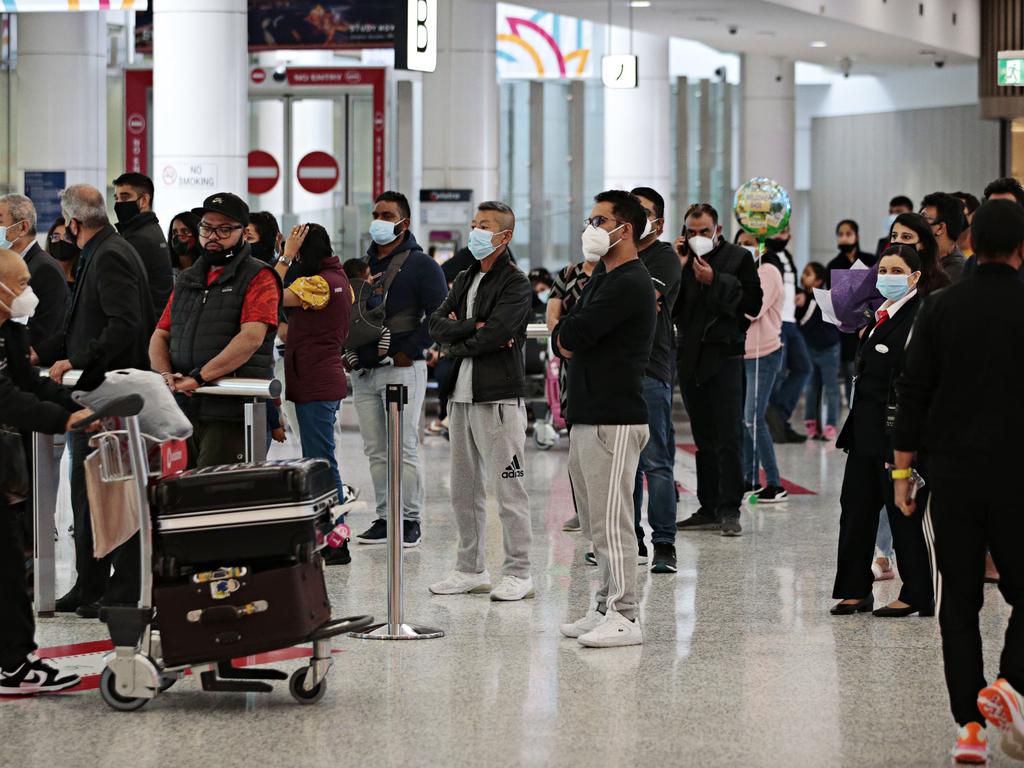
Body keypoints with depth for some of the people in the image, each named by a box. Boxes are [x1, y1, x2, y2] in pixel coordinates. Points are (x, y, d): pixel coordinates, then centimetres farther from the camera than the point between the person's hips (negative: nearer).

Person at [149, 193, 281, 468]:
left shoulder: (258, 277, 1)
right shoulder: (186, 280, 22)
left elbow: (251, 338, -14)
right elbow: (160, 337, 18)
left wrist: (198, 377, -20)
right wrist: (166, 374, -5)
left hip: (231, 413, -6)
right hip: (182, 409, 6)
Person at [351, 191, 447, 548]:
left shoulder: (420, 265, -2)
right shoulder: (363, 263, 17)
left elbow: (440, 315, -8)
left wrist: (407, 351, -12)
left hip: (402, 369, -6)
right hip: (363, 371, 6)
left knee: (404, 449, -6)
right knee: (376, 451, 7)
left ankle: (411, 520, -1)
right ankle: (384, 518, 12)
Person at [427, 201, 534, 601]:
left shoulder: (516, 284, -7)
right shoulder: (464, 279, 18)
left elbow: (494, 335, -19)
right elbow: (436, 325, 5)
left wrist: (455, 343, -4)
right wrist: (474, 328, -10)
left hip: (500, 398, -8)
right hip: (461, 395, 8)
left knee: (509, 490, -5)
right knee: (464, 489, 13)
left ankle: (518, 573, 0)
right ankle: (471, 569, 22)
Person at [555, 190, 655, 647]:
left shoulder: (629, 284, -13)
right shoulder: (602, 277, 20)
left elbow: (571, 336, -18)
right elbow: (562, 339, 17)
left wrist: (569, 336, 4)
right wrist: (572, 340, -5)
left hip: (613, 421, -10)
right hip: (588, 417, 10)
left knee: (611, 522, -10)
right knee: (596, 523, 13)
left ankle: (624, 618, -9)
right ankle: (606, 608, 19)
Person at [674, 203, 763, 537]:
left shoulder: (738, 258, 0)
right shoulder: (682, 259, 11)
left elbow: (752, 304, -8)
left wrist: (715, 281, -13)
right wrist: (678, 268, -5)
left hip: (724, 356, -5)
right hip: (691, 357, 5)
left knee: (729, 437, -7)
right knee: (703, 438, 10)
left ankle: (729, 510, -5)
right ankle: (709, 509, 15)